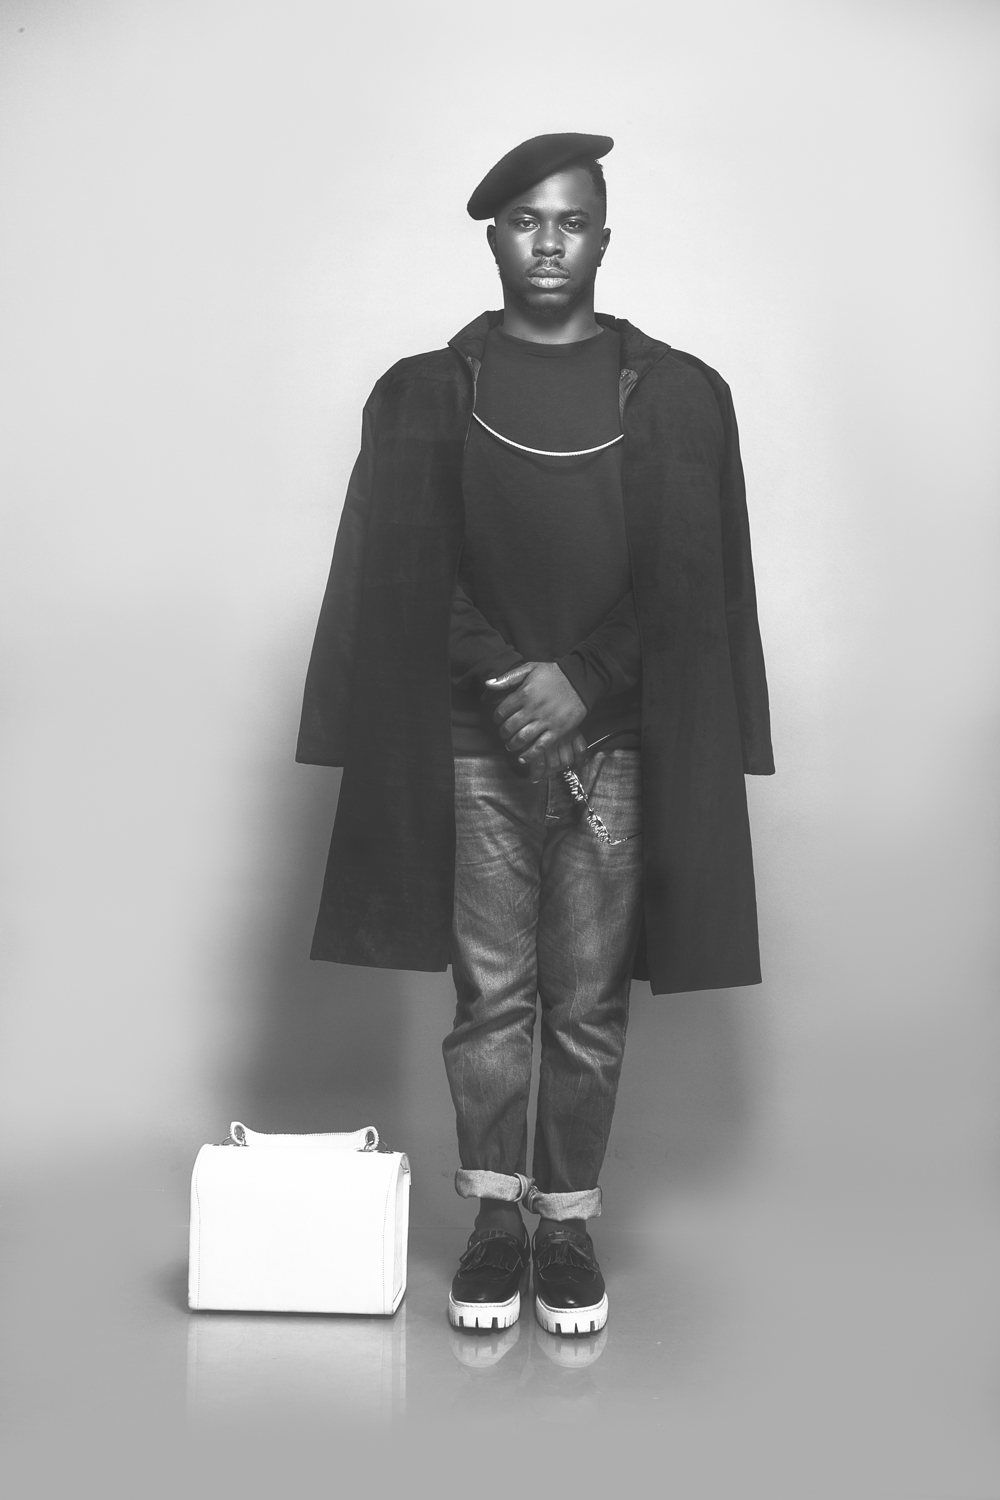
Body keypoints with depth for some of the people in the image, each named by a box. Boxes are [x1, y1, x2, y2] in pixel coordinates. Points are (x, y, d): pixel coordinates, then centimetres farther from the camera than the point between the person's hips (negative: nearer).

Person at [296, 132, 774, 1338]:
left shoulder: (676, 396, 4)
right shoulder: (428, 393, 5)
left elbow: (694, 583, 0)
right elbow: (405, 574, 0)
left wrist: (586, 682, -10)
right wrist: (506, 676, -11)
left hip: (618, 735, 0)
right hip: (475, 737, 0)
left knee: (589, 1001, 5)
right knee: (489, 993, 4)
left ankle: (568, 1224, 18)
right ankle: (493, 1222, 18)